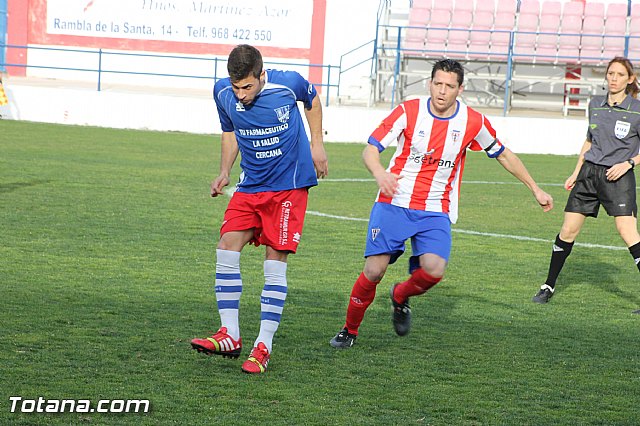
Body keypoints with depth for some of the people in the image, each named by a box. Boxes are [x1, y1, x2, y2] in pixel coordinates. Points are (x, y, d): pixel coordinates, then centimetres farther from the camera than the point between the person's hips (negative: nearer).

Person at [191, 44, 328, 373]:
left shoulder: (289, 84, -18)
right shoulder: (223, 92, -7)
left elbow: (313, 100, 7)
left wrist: (317, 145, 6)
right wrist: (224, 173, 0)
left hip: (289, 185, -4)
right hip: (250, 184, 4)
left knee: (275, 261, -8)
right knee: (227, 248, -9)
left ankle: (264, 346, -4)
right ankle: (230, 336, -2)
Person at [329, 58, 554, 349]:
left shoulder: (473, 122, -1)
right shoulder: (408, 112, -7)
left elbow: (503, 155, 15)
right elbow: (370, 150, -10)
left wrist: (535, 189, 18)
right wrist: (380, 174, -33)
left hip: (436, 212, 1)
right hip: (394, 203, -1)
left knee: (434, 270, -22)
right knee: (374, 271, -11)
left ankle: (400, 297, 13)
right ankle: (349, 330, 14)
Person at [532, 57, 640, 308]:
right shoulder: (595, 105, 9)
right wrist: (576, 173, 19)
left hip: (618, 177, -5)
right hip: (589, 173, 5)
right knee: (568, 231, 5)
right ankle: (548, 287, 20)